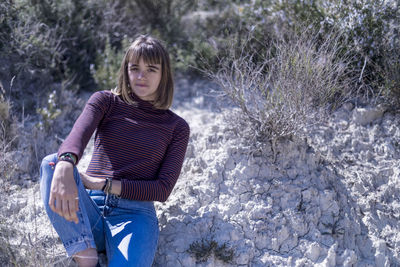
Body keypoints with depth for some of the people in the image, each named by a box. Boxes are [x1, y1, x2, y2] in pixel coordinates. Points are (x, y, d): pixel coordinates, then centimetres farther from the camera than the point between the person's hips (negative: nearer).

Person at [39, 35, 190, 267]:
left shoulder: (177, 128, 11)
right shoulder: (106, 101, 11)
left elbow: (163, 189, 2)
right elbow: (78, 135, -12)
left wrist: (105, 184, -11)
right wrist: (64, 168, -37)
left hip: (135, 215, -2)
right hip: (89, 211, 3)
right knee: (52, 163, -31)